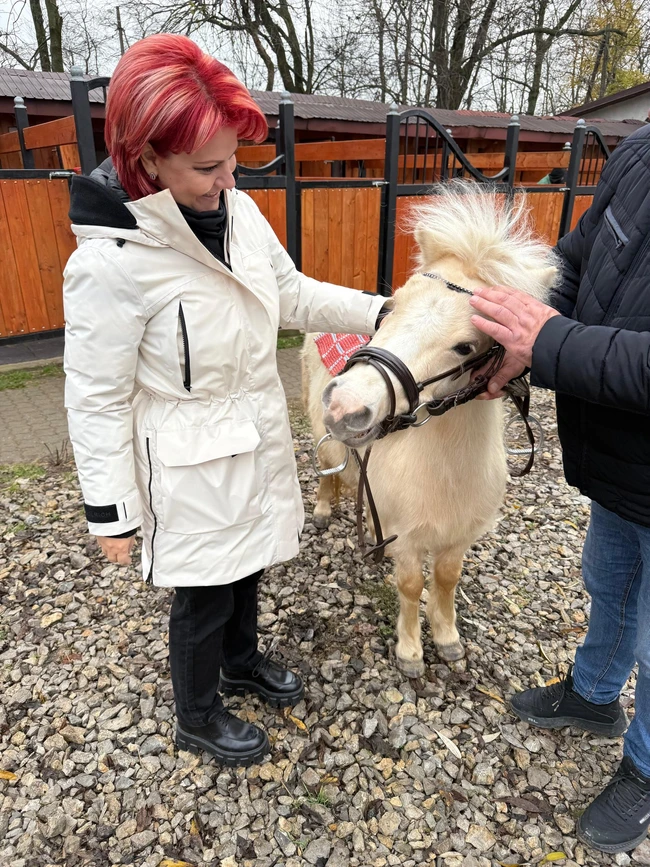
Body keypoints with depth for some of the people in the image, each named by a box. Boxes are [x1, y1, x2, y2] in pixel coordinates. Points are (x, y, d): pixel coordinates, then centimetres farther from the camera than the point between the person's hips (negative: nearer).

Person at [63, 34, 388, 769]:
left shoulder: (238, 211, -5)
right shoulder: (111, 262, -25)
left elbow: (294, 296, 7)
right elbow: (97, 400, -17)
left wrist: (382, 313, 0)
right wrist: (110, 511, -11)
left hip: (259, 441, 7)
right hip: (192, 470, -6)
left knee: (247, 567, 26)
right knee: (203, 597, 15)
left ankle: (242, 661, 57)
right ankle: (197, 719, 45)